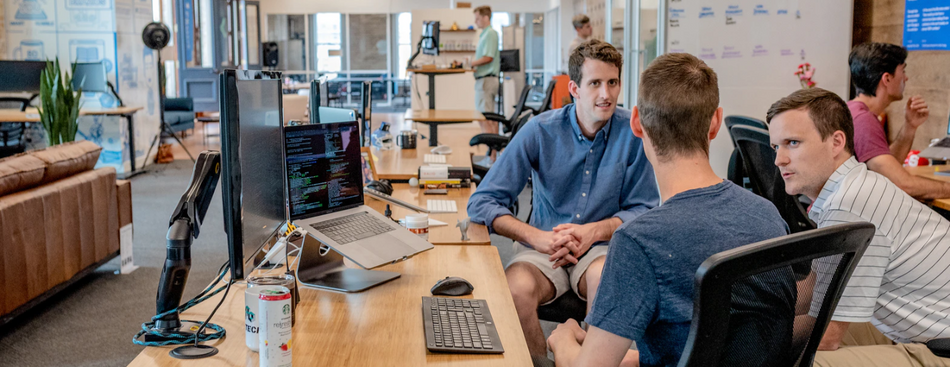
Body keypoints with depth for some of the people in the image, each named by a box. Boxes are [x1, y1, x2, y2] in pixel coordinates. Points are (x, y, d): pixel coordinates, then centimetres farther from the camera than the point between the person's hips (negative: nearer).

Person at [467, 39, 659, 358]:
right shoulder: (540, 131, -6)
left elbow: (644, 210, 1)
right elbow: (482, 202, -8)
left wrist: (594, 230, -17)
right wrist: (538, 237, -21)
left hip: (602, 247, 0)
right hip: (543, 247, 0)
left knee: (604, 278, -35)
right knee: (516, 289, -31)